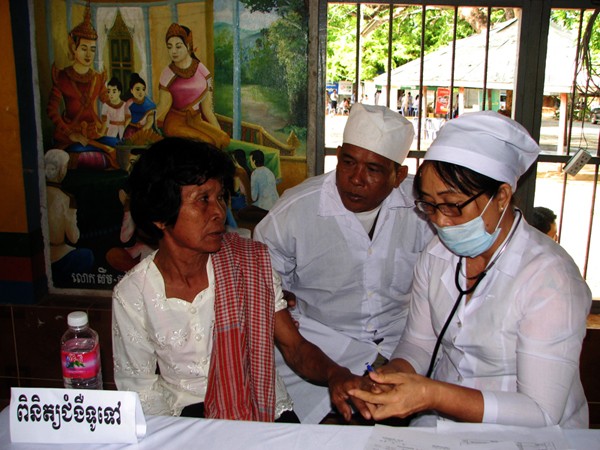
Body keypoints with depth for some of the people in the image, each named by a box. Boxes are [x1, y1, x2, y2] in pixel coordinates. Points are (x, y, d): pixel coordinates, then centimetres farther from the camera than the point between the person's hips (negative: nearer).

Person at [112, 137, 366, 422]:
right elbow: (139, 386, 0)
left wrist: (334, 374, -25)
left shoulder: (251, 262, -7)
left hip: (264, 408, -1)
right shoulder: (131, 294, -9)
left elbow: (294, 346, -3)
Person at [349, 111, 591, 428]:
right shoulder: (436, 256, 2)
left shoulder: (550, 279, -18)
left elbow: (542, 414, -20)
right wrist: (394, 376, -13)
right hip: (442, 419, 5)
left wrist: (432, 396, -30)